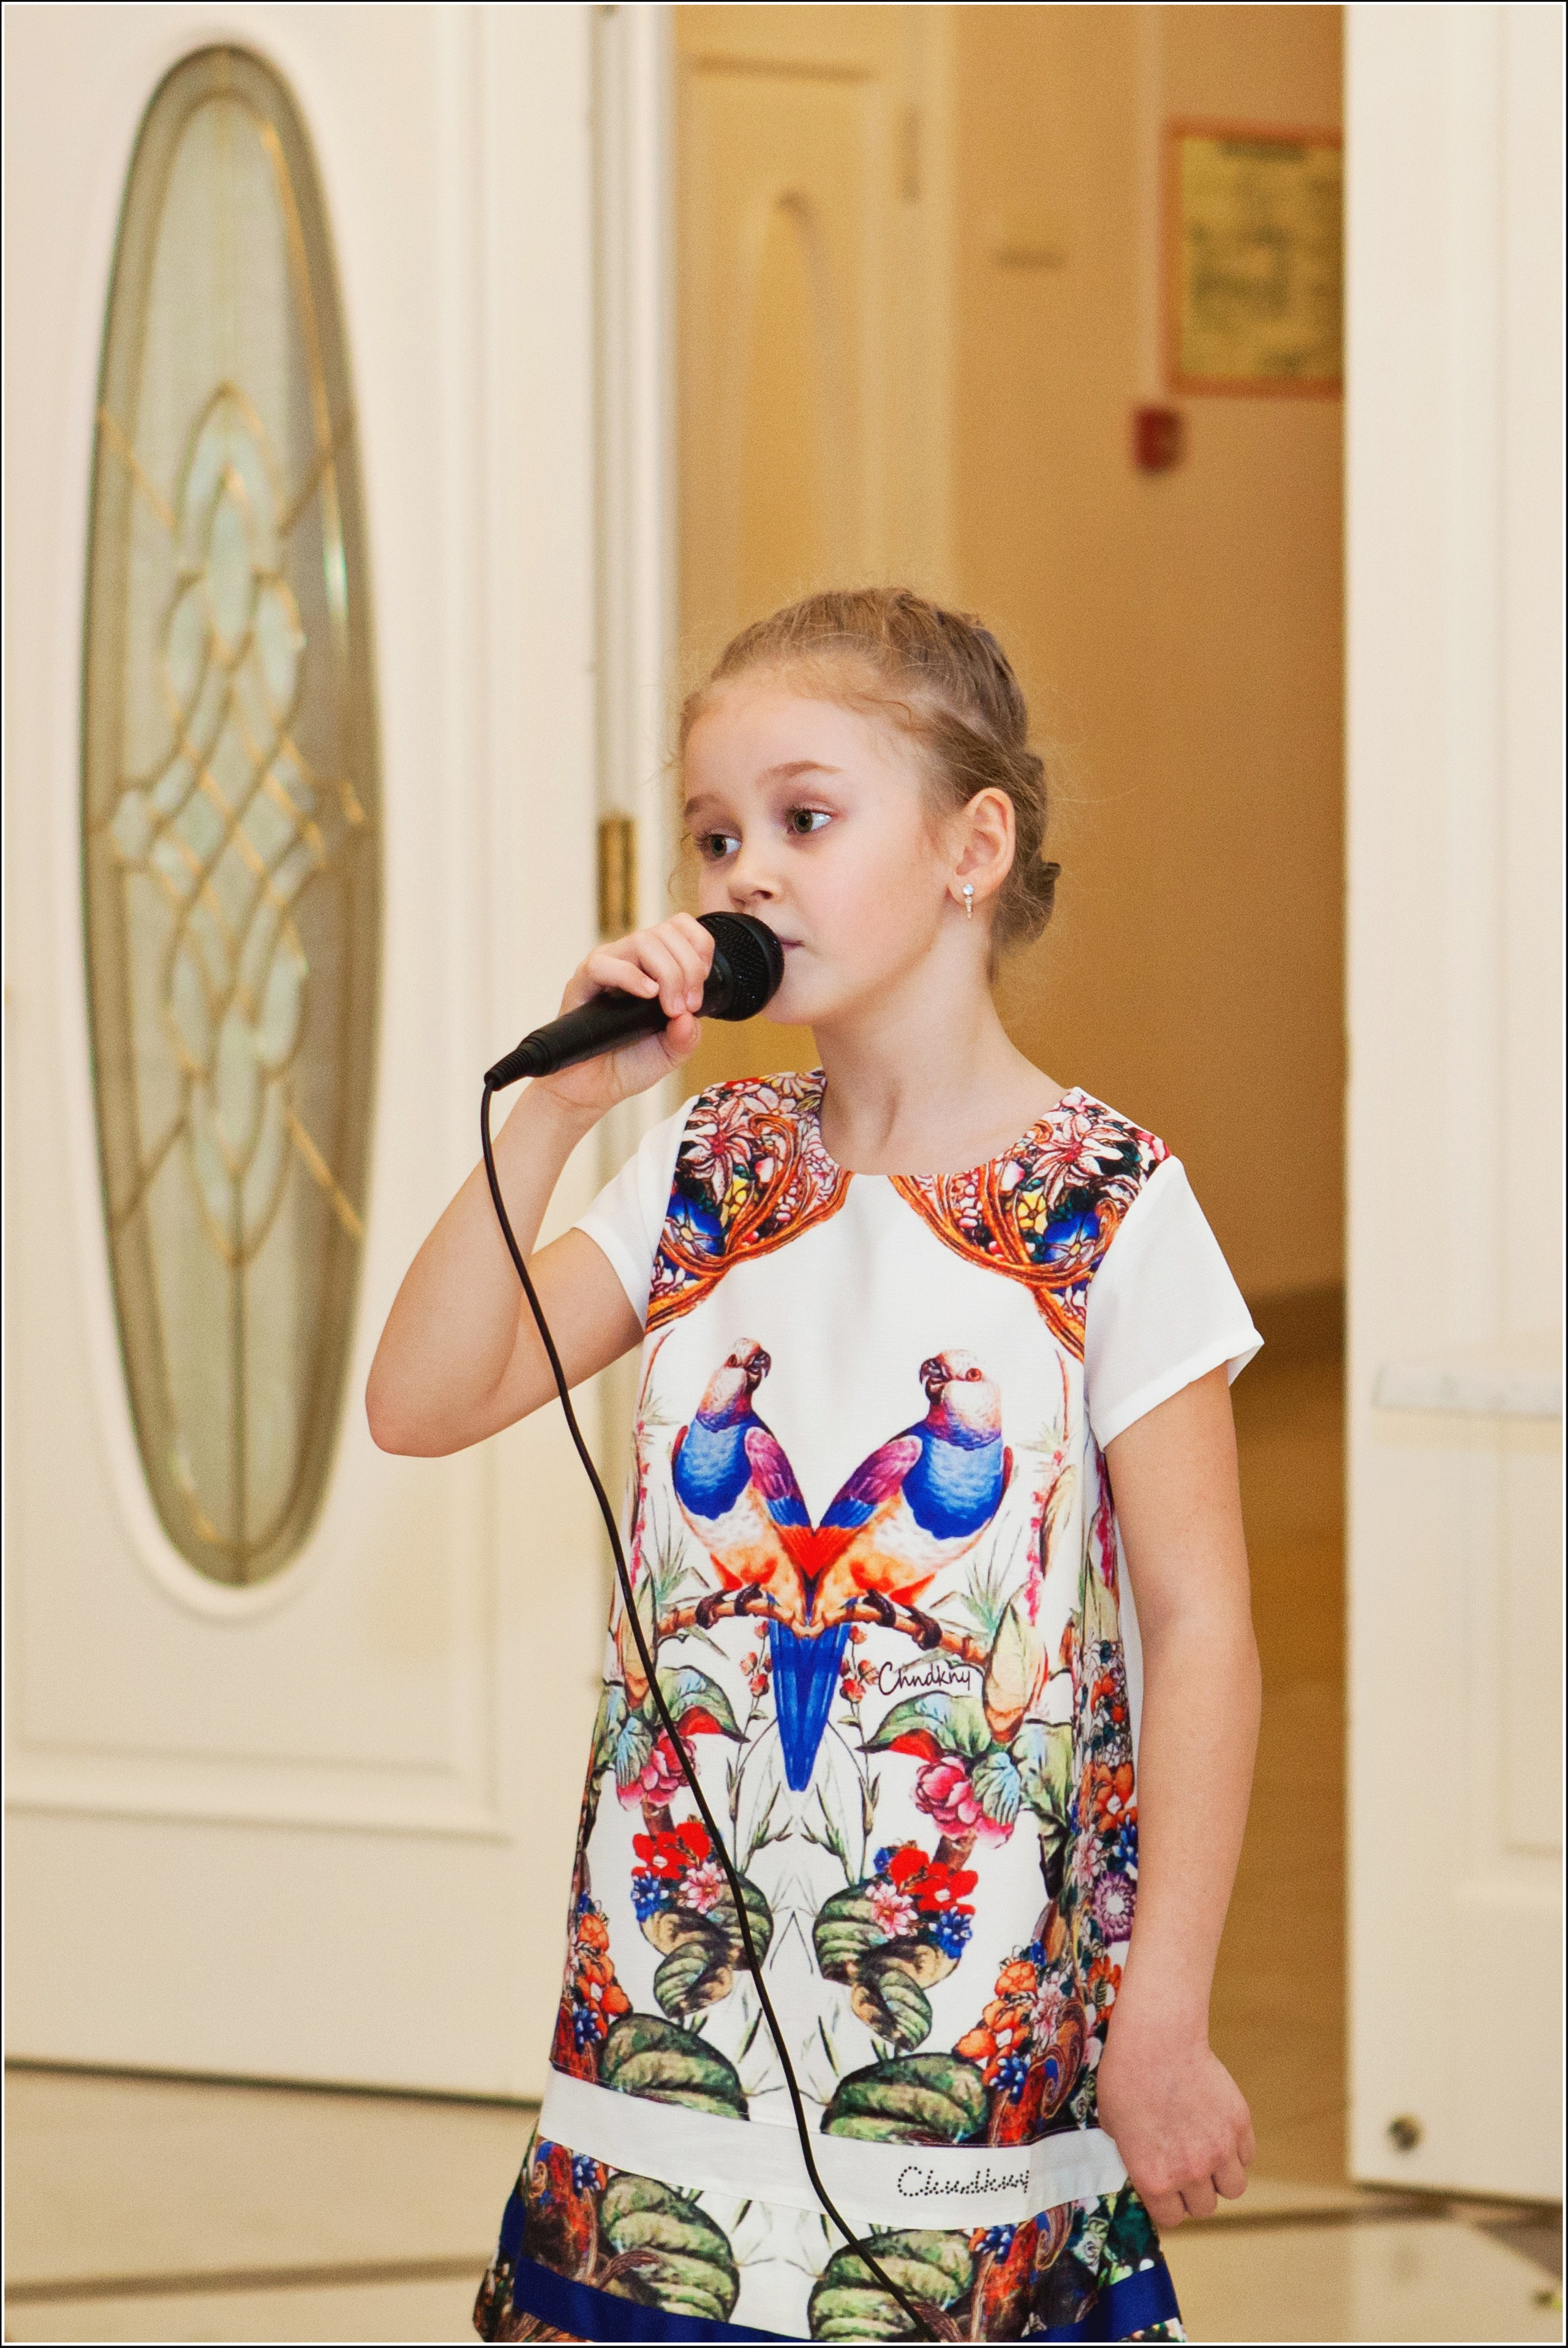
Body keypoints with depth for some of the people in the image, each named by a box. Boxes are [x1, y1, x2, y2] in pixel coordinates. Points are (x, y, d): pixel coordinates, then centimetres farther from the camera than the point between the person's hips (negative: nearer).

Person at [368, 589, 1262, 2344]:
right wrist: (554, 1111, -8)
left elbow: (1197, 1624, -7)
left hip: (983, 2005, -4)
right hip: (680, 1981, 4)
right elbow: (421, 1404, 0)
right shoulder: (703, 1176, 6)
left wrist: (1165, 2021, -10)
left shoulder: (1106, 1208, -7)